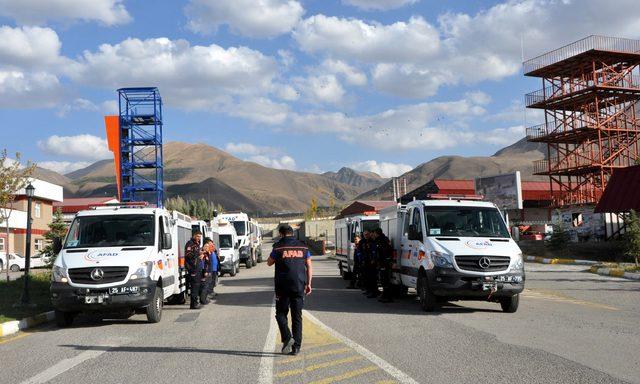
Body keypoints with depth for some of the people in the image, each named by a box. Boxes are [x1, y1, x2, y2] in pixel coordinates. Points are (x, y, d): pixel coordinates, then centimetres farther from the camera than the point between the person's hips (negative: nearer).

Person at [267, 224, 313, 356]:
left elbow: (269, 263, 8)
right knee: (297, 316, 8)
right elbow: (309, 267, 6)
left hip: (283, 286, -3)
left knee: (281, 313, 11)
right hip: (299, 286, 3)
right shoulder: (303, 247, 6)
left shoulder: (278, 247, -5)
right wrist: (308, 283, 11)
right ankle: (296, 346, 7)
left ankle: (287, 338, -9)